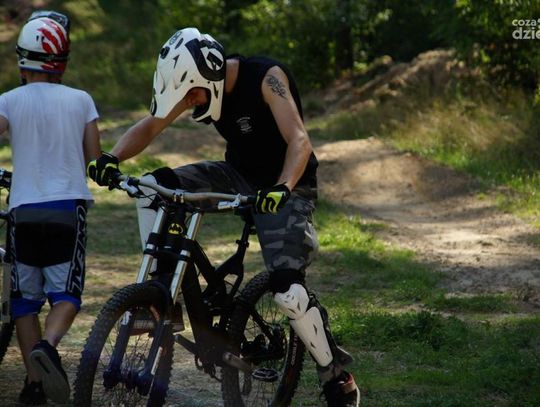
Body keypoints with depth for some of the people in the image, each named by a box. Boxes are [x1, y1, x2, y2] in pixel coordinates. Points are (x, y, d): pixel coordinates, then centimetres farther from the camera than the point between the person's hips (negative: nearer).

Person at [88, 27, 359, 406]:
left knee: (288, 290, -21)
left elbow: (299, 141, -35)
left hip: (286, 186, -6)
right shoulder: (198, 80, -9)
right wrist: (112, 158, -26)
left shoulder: (265, 77, -27)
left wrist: (282, 189, -53)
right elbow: (149, 126, -7)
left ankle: (336, 374, 2)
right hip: (239, 175, 6)